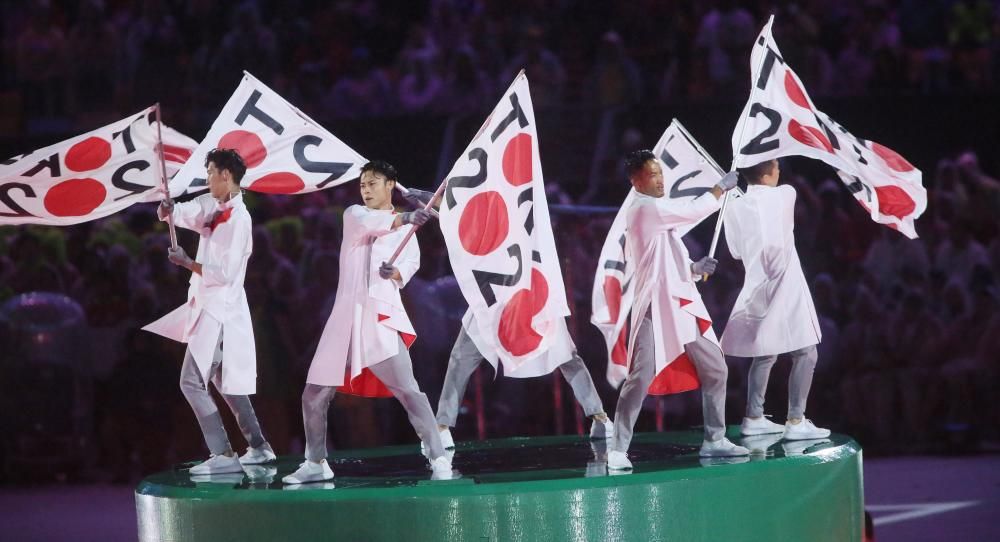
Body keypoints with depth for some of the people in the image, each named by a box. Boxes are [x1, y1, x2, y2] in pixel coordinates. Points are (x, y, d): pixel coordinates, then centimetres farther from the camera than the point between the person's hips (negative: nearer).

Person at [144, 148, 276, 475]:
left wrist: (186, 263, -14)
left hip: (221, 310, -9)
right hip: (209, 307, 9)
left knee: (192, 382, -10)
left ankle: (224, 455, -8)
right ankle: (258, 447, 25)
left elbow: (224, 274, -22)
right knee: (224, 381, 17)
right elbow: (179, 213, -2)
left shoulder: (239, 219, -20)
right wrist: (167, 209, -24)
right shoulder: (211, 205, 5)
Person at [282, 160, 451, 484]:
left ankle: (438, 459, -17)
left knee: (408, 391, -17)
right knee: (313, 396, 6)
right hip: (344, 319, 3)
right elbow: (367, 223, -12)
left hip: (381, 319, -3)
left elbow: (409, 267, -8)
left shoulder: (406, 231, 10)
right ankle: (316, 464, 22)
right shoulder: (353, 215, 13)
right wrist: (404, 218, -28)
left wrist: (395, 272, -32)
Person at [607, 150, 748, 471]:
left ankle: (714, 440, 18)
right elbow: (694, 210, -12)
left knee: (715, 369, 11)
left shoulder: (657, 212, 20)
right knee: (641, 378, -14)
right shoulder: (645, 209, -9)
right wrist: (722, 187, 3)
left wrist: (695, 268, 7)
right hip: (656, 306, -10)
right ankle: (618, 450, -11)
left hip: (682, 303, 10)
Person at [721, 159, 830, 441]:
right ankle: (796, 422, -7)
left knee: (765, 354, 19)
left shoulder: (734, 208, 0)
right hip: (785, 286, -5)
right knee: (805, 354, -1)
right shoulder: (784, 195, -7)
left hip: (757, 288, 5)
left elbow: (736, 251, 7)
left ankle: (754, 418, 20)